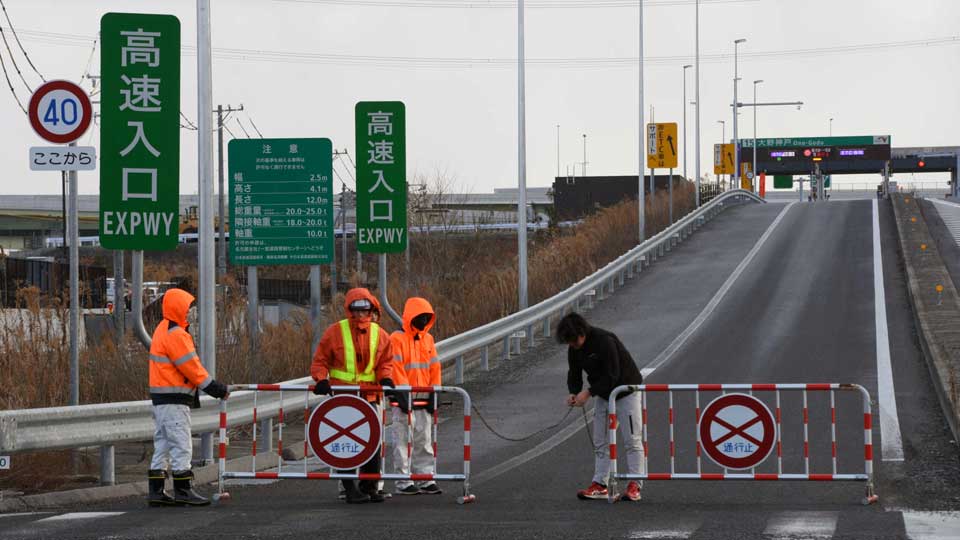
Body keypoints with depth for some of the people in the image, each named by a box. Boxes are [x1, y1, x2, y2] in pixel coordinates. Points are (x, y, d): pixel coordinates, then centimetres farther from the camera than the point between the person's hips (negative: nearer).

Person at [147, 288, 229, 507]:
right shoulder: (175, 335, -16)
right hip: (173, 399, -11)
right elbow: (191, 367, -18)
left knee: (163, 444, 12)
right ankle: (182, 491, -4)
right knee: (181, 445, -6)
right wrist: (215, 388, -12)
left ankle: (156, 490, 13)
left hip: (161, 397, 11)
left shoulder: (164, 330, 17)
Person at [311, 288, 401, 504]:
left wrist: (385, 379, -5)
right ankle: (350, 489, -1)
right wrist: (321, 380, -13)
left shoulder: (379, 334, 7)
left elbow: (385, 362, 14)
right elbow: (320, 360, 3)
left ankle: (369, 486, 15)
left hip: (368, 396, 3)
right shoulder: (335, 332, -2)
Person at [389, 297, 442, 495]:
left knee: (425, 442, 9)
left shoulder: (428, 339, 12)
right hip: (404, 399, -6)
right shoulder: (397, 339, -7)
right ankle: (403, 482, 0)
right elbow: (396, 368, -12)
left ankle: (425, 480, 14)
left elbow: (434, 367, 14)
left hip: (424, 399, 6)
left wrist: (434, 393, 6)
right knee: (403, 442, -3)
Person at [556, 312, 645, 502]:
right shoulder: (574, 349, -6)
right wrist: (574, 393, -20)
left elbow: (612, 376, -30)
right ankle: (600, 485, 10)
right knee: (600, 441, 7)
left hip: (626, 390, -8)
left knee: (631, 440, -6)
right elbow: (574, 373, 1)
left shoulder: (605, 341, -30)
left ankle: (634, 486, -5)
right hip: (602, 395, 8)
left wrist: (589, 393, -32)